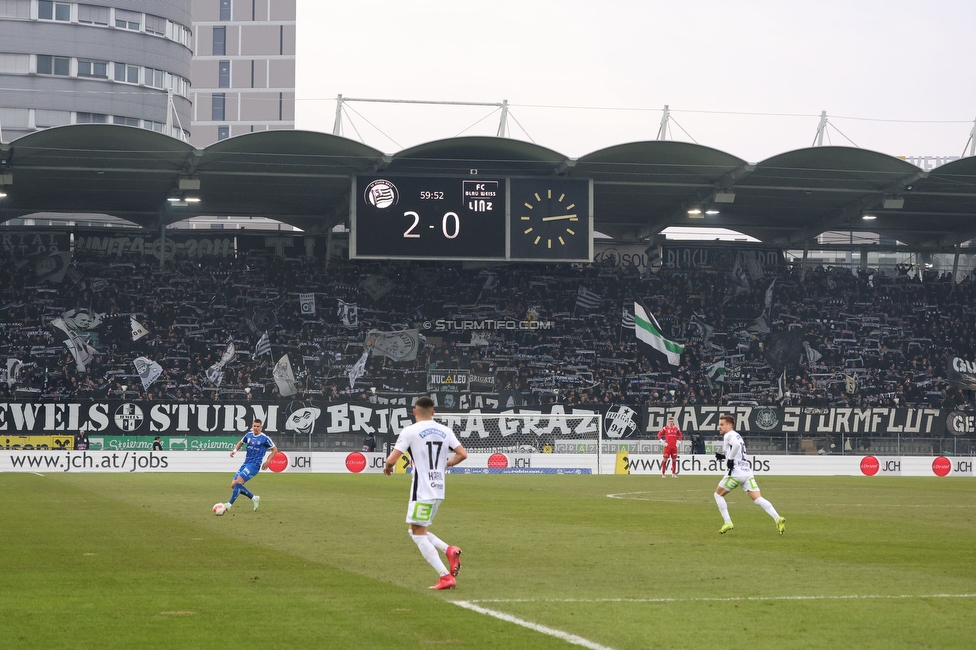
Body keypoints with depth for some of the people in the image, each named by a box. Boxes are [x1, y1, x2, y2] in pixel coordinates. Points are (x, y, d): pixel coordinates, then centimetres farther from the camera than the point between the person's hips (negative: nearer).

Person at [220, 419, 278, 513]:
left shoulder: (264, 438, -6)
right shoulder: (249, 435, 9)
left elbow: (275, 450, 3)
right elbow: (240, 442, 27)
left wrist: (267, 462, -6)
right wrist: (235, 450, 6)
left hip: (254, 465, -7)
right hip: (246, 463, 7)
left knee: (238, 481, -23)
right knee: (233, 485, 2)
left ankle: (229, 504, -22)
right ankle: (254, 498, 17)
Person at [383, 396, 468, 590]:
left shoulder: (410, 431, -8)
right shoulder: (445, 431, 8)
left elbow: (391, 459, -11)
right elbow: (462, 454, 3)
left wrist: (388, 467, 12)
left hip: (422, 491, -7)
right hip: (439, 490, 7)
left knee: (418, 534, -1)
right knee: (417, 531, 20)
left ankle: (446, 577, -11)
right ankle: (449, 550, -2)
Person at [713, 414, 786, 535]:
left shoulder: (729, 435, -3)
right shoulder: (737, 436, 26)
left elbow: (736, 445, -26)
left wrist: (730, 459, -15)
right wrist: (723, 456, 21)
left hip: (736, 472, -8)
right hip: (747, 472, 8)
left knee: (718, 494, 11)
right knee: (757, 499, -3)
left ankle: (727, 523, 5)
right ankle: (778, 518, -21)